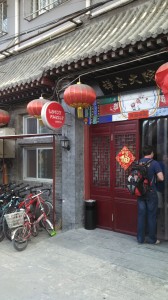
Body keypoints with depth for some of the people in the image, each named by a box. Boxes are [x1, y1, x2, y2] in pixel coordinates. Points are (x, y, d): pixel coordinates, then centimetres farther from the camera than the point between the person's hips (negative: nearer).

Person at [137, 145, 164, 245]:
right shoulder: (154, 163, -10)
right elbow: (161, 178, -16)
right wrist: (155, 178, 4)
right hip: (151, 193, -4)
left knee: (141, 215, 10)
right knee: (151, 216, 7)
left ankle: (140, 238, 18)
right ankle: (152, 239, 17)